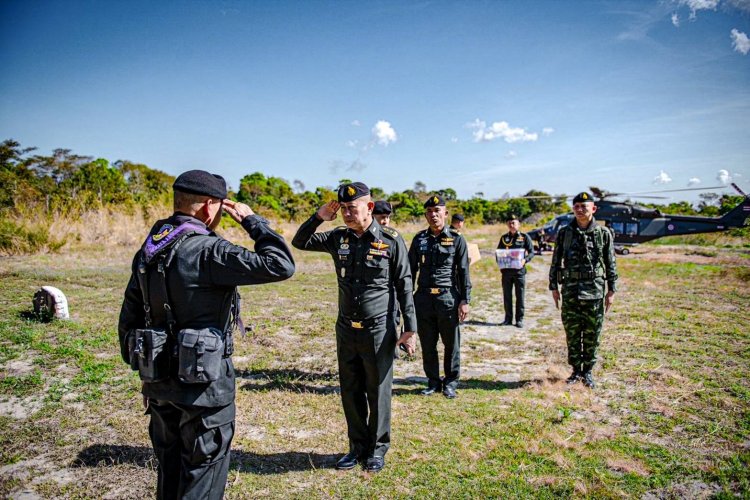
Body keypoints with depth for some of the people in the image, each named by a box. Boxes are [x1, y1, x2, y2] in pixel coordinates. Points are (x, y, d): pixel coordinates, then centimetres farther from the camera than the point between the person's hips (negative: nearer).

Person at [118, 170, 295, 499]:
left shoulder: (149, 250, 5)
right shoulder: (207, 250, -21)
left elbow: (129, 316, 11)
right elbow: (281, 265, -26)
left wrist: (137, 363, 21)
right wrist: (251, 220, -13)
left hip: (159, 378, 8)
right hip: (202, 380, -8)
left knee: (170, 464, 24)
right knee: (204, 466, 9)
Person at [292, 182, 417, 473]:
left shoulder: (391, 240, -8)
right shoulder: (338, 238, 3)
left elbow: (404, 286, -5)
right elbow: (299, 242, 12)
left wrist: (410, 328, -7)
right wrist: (319, 217, -5)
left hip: (379, 331, -4)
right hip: (346, 330, 5)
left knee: (378, 393, 9)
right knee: (350, 392, 14)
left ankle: (378, 449, 28)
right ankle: (358, 447, 32)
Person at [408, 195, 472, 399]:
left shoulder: (456, 239, 1)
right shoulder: (419, 239, 8)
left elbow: (464, 272, 0)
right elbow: (411, 270, 12)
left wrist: (465, 301, -5)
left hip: (448, 297, -2)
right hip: (424, 298, 3)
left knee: (452, 344, 7)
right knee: (427, 345, 9)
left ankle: (450, 383, 24)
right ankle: (433, 382, 25)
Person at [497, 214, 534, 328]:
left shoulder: (525, 237, 1)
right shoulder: (504, 238, 10)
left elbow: (531, 252, 0)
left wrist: (525, 260, -19)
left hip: (519, 270, -3)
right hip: (506, 270, 3)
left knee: (520, 296, 2)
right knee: (507, 296, 8)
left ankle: (519, 319, 12)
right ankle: (508, 318, 19)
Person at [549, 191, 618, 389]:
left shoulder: (604, 233, 2)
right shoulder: (564, 233, 4)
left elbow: (611, 264, 5)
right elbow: (556, 262, 8)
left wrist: (612, 290, 2)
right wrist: (554, 287, 5)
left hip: (595, 291, -1)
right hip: (570, 290, 1)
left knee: (592, 335, 6)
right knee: (572, 334, 6)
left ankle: (588, 371, 20)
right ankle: (576, 370, 20)